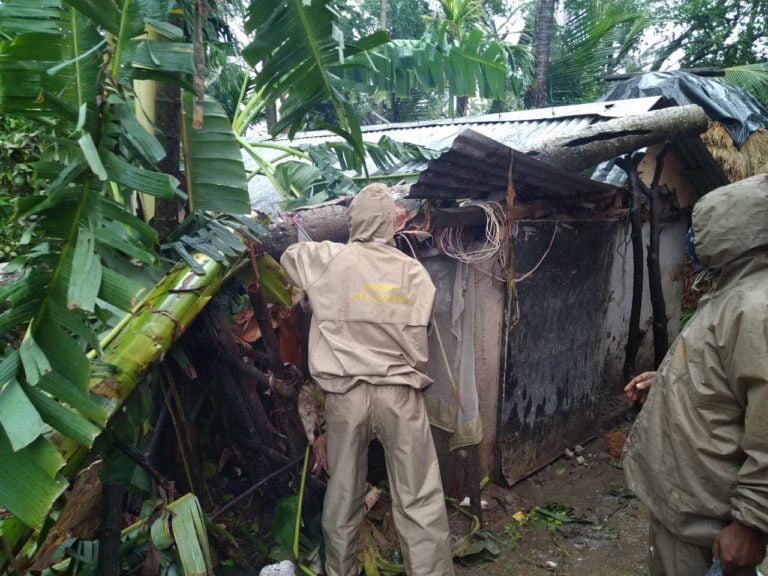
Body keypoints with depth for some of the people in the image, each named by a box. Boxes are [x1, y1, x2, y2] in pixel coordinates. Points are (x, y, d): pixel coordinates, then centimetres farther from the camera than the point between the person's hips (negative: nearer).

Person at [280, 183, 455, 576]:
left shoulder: (328, 259, -1)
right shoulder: (415, 272, 0)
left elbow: (289, 256, 20)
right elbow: (417, 343, 1)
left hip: (345, 392, 1)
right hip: (399, 393, -1)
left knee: (343, 493, 17)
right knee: (420, 499, 4)